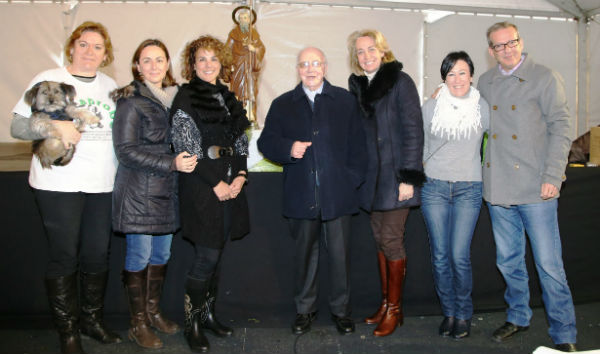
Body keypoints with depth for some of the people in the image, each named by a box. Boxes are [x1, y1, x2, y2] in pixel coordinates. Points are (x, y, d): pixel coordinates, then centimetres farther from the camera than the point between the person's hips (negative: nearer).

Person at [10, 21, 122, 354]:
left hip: (102, 184, 4)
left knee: (97, 254, 9)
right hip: (59, 184, -3)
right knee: (64, 256, 3)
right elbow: (17, 127, -3)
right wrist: (55, 126, -20)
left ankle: (92, 318, 28)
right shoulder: (49, 79, 0)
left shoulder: (110, 85, 12)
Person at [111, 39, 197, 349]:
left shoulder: (174, 97, 10)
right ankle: (138, 323, 17)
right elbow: (125, 150, -15)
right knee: (139, 256, 2)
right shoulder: (131, 102, -8)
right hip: (138, 192, -6)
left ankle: (153, 311, 30)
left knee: (161, 254, 13)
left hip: (166, 191, 6)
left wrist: (181, 160, 5)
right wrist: (171, 163, -20)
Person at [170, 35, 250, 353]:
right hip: (201, 186, -6)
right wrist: (216, 184, -13)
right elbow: (185, 147, -11)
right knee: (207, 257, -4)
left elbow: (241, 142, 16)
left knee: (215, 255, 12)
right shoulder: (185, 97, -4)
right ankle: (192, 323, 13)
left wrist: (240, 176, 0)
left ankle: (208, 314, 26)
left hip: (230, 185, 6)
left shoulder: (227, 97, 16)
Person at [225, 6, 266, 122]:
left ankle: (252, 115, 0)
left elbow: (262, 48, 7)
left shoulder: (254, 33, 12)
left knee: (251, 90, -2)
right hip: (238, 67, -2)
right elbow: (228, 50, 0)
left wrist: (254, 48, -13)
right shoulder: (234, 33, 5)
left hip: (251, 67, 2)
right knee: (238, 90, -6)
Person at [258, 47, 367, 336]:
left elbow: (357, 145, 6)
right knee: (305, 254, 12)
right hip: (301, 196, 1)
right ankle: (305, 310, 29)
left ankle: (341, 310, 24)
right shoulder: (282, 105, 10)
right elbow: (266, 143, 6)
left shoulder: (345, 101, 8)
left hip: (338, 194, -1)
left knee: (340, 255, 6)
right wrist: (289, 149, -13)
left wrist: (353, 179, -4)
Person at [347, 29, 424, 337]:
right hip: (371, 175, 6)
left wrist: (408, 177, -15)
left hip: (395, 174, -5)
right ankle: (386, 303, 24)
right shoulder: (356, 85, 10)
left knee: (391, 240, -2)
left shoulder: (399, 81, -6)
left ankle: (394, 309, 13)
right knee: (380, 240, 11)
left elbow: (413, 130, -10)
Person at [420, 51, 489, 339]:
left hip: (468, 189, -1)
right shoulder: (430, 107, 1)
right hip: (434, 188, 1)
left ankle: (464, 315, 17)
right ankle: (448, 312, 23)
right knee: (440, 255, 5)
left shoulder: (483, 107, 1)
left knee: (460, 256, -5)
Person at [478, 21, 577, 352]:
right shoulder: (484, 83, 11)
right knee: (508, 261, 15)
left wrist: (552, 176, -12)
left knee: (549, 264, -1)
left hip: (535, 188, -4)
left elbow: (561, 128, -5)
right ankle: (517, 317, 34)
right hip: (497, 188, 4)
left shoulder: (545, 78, -1)